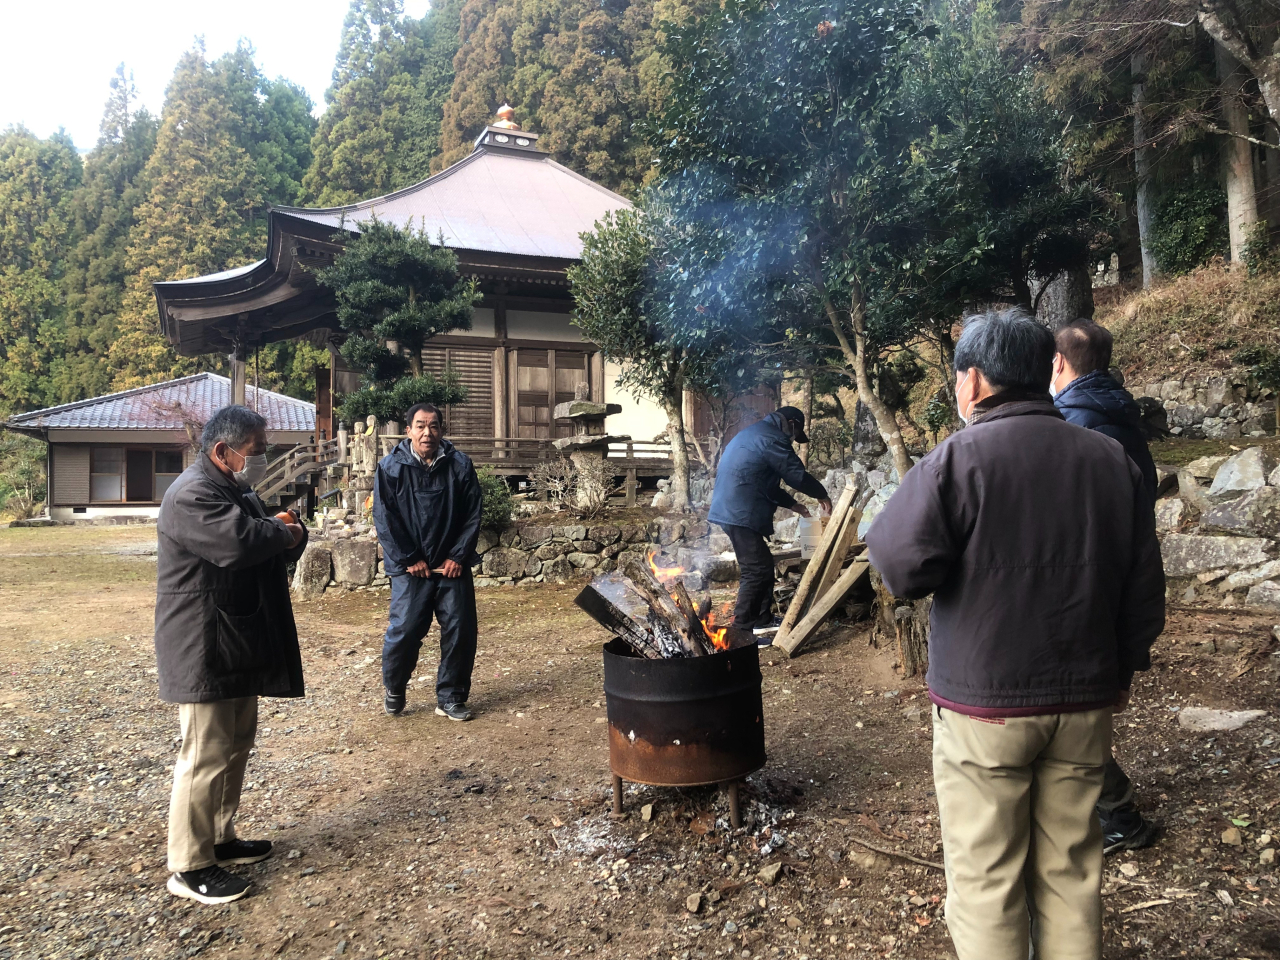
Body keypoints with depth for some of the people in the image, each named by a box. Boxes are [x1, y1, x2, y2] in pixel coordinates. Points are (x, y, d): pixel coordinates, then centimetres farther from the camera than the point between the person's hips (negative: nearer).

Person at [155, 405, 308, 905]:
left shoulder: (238, 491, 15)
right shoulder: (192, 494, -18)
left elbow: (274, 541, 16)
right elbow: (238, 543, -35)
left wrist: (288, 533, -9)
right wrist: (282, 532, -14)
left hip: (240, 647, 10)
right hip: (204, 652, -10)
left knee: (236, 747, 18)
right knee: (206, 756, -3)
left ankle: (220, 839, 32)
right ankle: (189, 867, 9)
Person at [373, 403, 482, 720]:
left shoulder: (460, 465, 0)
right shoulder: (391, 467, -3)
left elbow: (473, 516, 2)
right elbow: (384, 519, -4)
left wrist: (458, 557, -5)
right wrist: (409, 559, -7)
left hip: (452, 566, 2)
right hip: (411, 568, -2)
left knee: (460, 631, 0)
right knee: (404, 630, -5)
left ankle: (451, 698, 16)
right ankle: (394, 691, 22)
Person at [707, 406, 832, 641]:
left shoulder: (755, 434, 23)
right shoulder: (772, 438, -10)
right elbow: (797, 474, -10)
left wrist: (791, 504, 29)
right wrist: (822, 495, 6)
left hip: (733, 509, 11)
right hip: (741, 513, -11)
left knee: (763, 565, 18)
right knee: (756, 570, -8)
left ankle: (763, 620, 27)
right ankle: (742, 630, -5)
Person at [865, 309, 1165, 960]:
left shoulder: (959, 457, -12)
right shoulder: (1110, 460, 5)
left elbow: (903, 569, -19)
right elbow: (1145, 587, 9)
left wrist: (879, 532, 2)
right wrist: (1122, 668, 21)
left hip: (985, 704, -5)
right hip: (1085, 704, 5)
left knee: (986, 876, 7)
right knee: (1070, 869, 18)